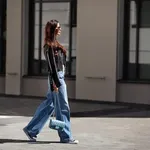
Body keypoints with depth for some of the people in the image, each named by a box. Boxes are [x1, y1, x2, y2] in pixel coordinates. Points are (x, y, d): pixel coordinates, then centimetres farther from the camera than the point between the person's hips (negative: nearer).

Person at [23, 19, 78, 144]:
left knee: (49, 105, 14)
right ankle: (66, 136, 6)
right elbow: (51, 66, -18)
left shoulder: (55, 44, 15)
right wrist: (55, 83, -21)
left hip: (59, 76, 10)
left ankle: (31, 129, 20)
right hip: (56, 78, -10)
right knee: (63, 107, -2)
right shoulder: (49, 46, -14)